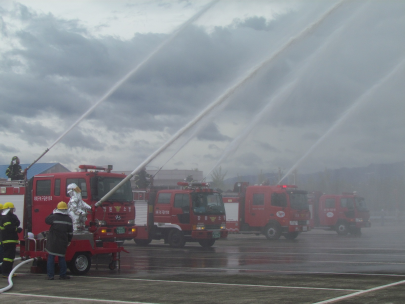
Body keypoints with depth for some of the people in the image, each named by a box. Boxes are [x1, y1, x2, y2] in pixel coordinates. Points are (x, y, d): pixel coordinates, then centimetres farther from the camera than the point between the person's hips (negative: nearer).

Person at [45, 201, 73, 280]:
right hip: (63, 242, 3)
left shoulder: (54, 217, -11)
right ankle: (63, 275, 14)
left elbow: (47, 220, 9)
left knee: (51, 258, 3)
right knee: (61, 257, 13)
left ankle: (50, 275, 2)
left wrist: (52, 213, 18)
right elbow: (70, 232, 7)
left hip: (52, 242, -3)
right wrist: (69, 241, 19)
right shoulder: (68, 219, 2)